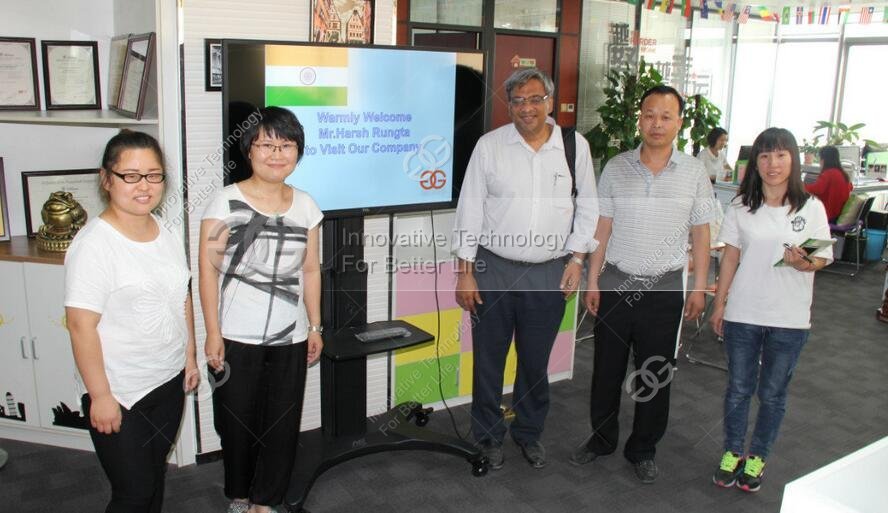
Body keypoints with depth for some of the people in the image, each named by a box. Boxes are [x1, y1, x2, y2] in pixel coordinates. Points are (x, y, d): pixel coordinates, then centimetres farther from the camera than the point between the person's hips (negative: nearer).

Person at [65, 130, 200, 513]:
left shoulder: (167, 234, 3)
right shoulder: (93, 245, -20)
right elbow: (82, 326, -20)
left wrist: (189, 356, 14)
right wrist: (100, 396, -18)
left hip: (169, 382, 7)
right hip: (120, 394, -7)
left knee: (155, 475, 20)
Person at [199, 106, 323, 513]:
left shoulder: (305, 206, 4)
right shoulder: (226, 202, -7)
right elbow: (208, 270, -7)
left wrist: (315, 327, 10)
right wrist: (213, 334, -10)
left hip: (290, 338, 3)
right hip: (237, 337, -3)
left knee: (283, 423, 9)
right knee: (237, 420, 11)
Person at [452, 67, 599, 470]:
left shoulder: (575, 146, 1)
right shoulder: (489, 146, -3)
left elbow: (587, 206, 8)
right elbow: (470, 209, -2)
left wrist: (577, 258, 1)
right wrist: (465, 271, -4)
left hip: (550, 274, 1)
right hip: (493, 271, -1)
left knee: (536, 361, 13)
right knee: (489, 360, 9)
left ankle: (529, 432, 35)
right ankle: (488, 436, 29)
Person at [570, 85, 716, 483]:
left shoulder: (694, 173, -1)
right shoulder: (616, 168, 0)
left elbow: (700, 234, 3)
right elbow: (602, 229, 2)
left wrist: (699, 287, 0)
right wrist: (592, 281, 0)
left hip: (664, 289, 0)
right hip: (616, 283, 1)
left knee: (655, 375, 10)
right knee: (606, 370, 12)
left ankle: (643, 450, 28)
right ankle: (601, 438, 32)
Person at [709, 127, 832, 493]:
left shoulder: (811, 208, -3)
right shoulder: (741, 206, 0)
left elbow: (822, 259, 0)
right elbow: (730, 258, 4)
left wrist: (803, 263, -23)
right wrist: (719, 305, 2)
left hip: (789, 319, 0)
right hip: (742, 314, 1)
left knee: (772, 394, 11)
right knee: (738, 389, 12)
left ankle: (757, 457, 30)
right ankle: (732, 452, 30)